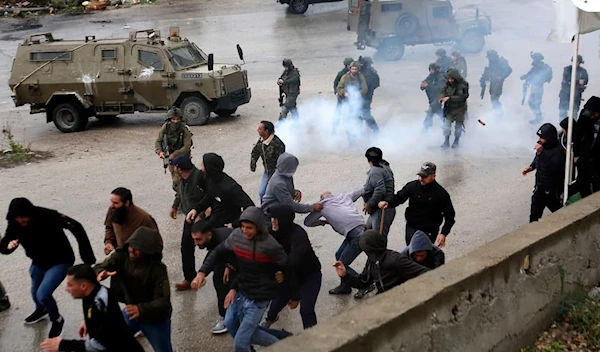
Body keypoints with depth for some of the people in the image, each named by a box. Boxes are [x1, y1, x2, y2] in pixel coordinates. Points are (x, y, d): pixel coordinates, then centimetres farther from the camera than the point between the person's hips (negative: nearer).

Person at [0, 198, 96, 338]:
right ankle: (40, 311, 62)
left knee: (43, 295, -18)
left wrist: (87, 256, -30)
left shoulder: (48, 216, -33)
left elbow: (76, 227, -29)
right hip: (39, 262, 6)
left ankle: (57, 320, 14)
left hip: (60, 261, -6)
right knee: (35, 293, 26)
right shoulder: (14, 225, -18)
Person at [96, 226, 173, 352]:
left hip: (155, 318, -4)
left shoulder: (157, 269, -31)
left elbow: (164, 302, -33)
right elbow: (100, 267, -12)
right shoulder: (121, 256, -16)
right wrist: (100, 273, -38)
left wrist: (141, 309, -51)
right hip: (131, 311, 4)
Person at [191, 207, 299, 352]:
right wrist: (202, 272, -5)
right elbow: (218, 252, 7)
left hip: (259, 298, -7)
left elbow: (287, 270, -11)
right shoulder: (237, 235, -7)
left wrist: (295, 297, -1)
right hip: (242, 292, 7)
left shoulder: (270, 246, -22)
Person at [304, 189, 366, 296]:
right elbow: (363, 190, 25)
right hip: (362, 229, 8)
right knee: (339, 256, 20)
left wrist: (323, 222, 33)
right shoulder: (344, 196, 22)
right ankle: (344, 286, 30)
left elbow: (307, 222, 18)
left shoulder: (322, 205, 10)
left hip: (357, 236, -8)